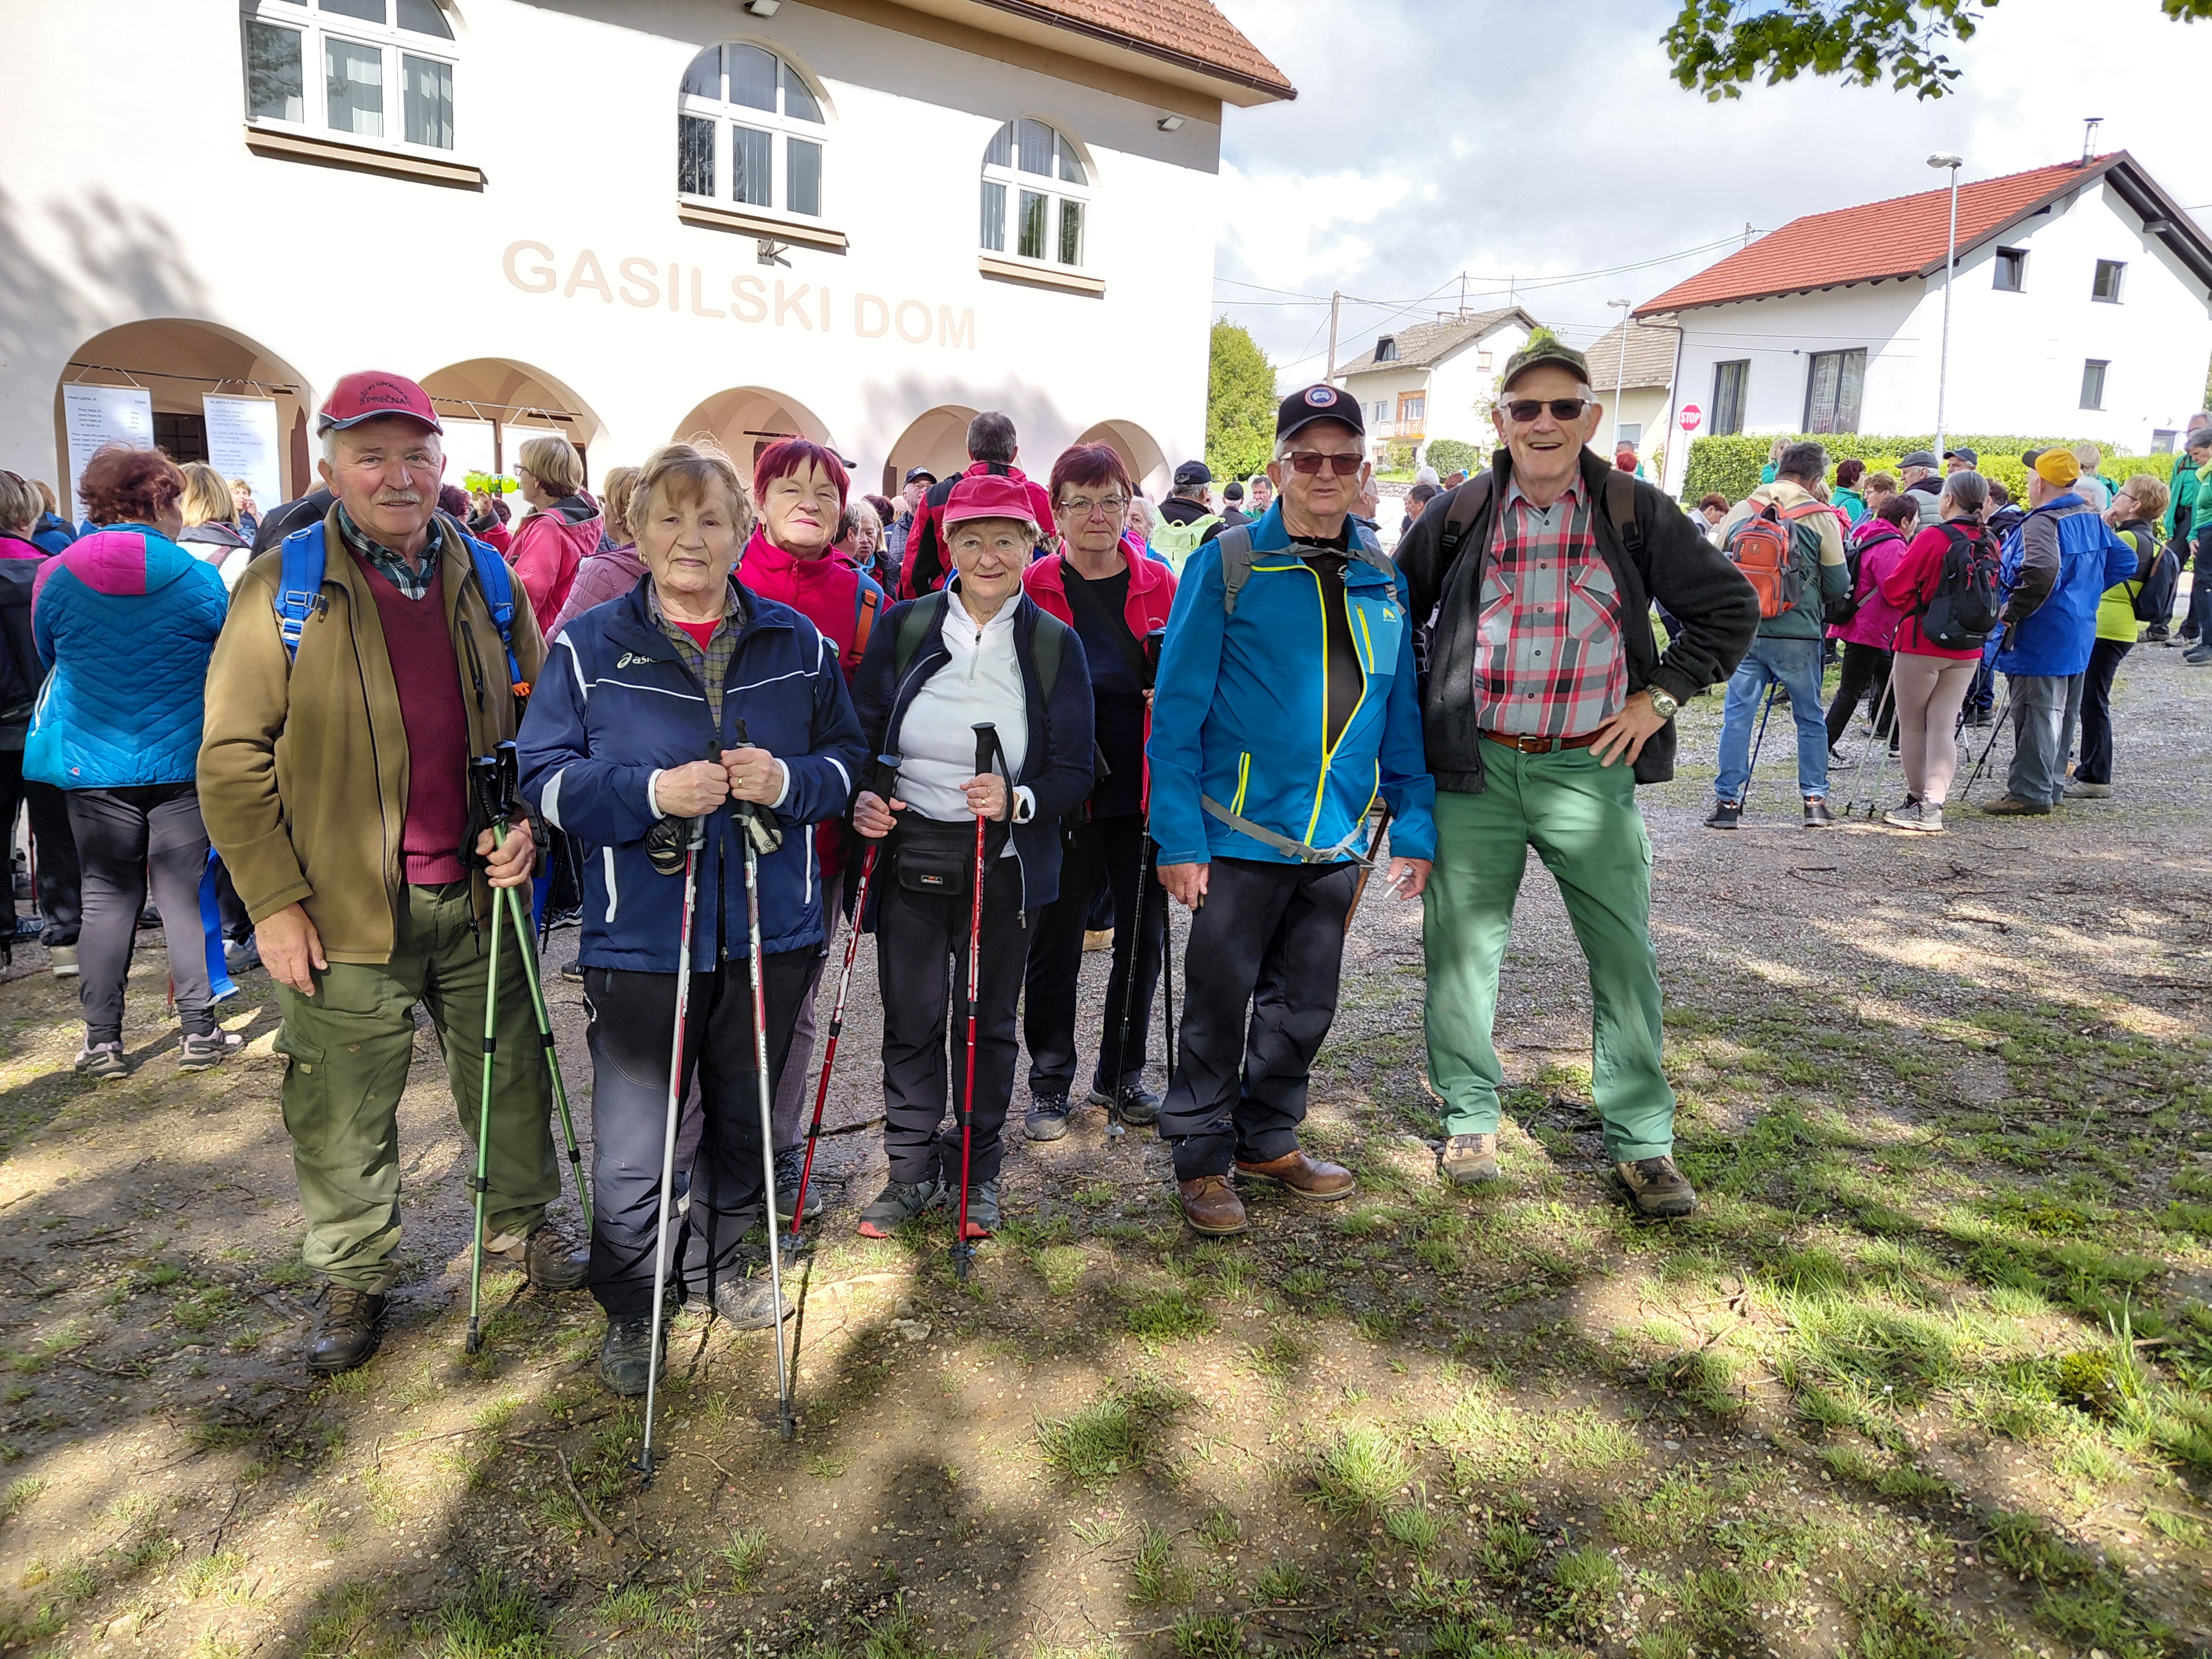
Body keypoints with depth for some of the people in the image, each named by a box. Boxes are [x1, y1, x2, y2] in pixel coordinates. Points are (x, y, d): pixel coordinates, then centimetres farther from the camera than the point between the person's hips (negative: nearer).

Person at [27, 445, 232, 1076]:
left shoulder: (55, 579, -2)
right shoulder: (200, 579, -8)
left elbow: (50, 660, 13)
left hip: (93, 765, 1)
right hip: (181, 762, -1)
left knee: (107, 897, 9)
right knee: (184, 895, 5)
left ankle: (101, 1042, 13)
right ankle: (198, 1032, 9)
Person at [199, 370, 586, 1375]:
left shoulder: (485, 577, 5)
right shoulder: (283, 588, -6)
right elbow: (233, 756, -6)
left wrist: (530, 821, -2)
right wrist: (273, 900, -10)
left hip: (478, 891, 3)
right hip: (347, 910, -3)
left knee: (509, 1073, 16)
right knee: (344, 1112, 9)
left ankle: (522, 1222, 38)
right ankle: (353, 1278, 30)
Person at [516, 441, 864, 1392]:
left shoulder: (796, 644, 5)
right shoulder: (589, 646, -1)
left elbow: (847, 761, 8)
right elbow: (546, 778, -3)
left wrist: (789, 781, -14)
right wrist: (651, 792, -20)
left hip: (769, 929, 3)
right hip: (640, 935, -2)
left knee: (745, 1118, 18)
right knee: (632, 1150, 3)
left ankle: (719, 1263, 42)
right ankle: (630, 1307, 28)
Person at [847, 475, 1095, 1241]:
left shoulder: (1054, 643, -2)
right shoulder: (904, 626, 0)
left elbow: (1074, 771, -5)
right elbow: (860, 733, 7)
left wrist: (1018, 800, -24)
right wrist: (859, 796, -13)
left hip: (1002, 864, -1)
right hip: (907, 853, 1)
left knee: (988, 1022, 12)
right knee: (910, 1019, 8)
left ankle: (977, 1171, 30)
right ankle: (914, 1170, 26)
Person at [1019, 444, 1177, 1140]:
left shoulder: (1160, 585, 5)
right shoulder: (1032, 588, -1)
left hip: (1145, 790, 3)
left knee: (1143, 938, 10)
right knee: (1056, 943, 7)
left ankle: (1121, 1077, 28)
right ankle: (1051, 1087, 24)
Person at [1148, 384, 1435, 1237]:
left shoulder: (1385, 580, 7)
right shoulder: (1226, 566, -7)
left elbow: (1404, 713, 10)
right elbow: (1177, 710, -9)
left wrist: (1414, 827, 3)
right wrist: (1179, 837, -15)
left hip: (1338, 840, 5)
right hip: (1240, 837, -4)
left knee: (1304, 1005, 16)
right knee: (1220, 1003, 7)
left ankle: (1269, 1139, 35)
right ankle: (1202, 1157, 24)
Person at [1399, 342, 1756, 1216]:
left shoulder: (1637, 513, 2)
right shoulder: (1458, 516, 3)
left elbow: (1730, 606, 10)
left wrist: (1662, 695, 0)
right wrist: (1417, 712, 8)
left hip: (1589, 769, 0)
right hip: (1476, 769, 1)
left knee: (1625, 957, 2)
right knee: (1462, 947, 6)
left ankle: (1642, 1144, 16)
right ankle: (1470, 1120, 24)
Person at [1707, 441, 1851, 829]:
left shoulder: (1742, 511, 2)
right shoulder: (1821, 517, -3)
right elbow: (1838, 585, 2)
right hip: (1798, 636, -1)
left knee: (1737, 715, 5)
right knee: (1810, 718, 13)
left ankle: (1728, 801, 3)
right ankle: (1815, 800, 17)